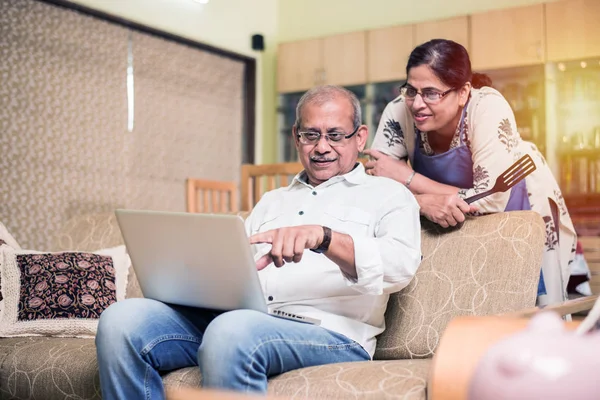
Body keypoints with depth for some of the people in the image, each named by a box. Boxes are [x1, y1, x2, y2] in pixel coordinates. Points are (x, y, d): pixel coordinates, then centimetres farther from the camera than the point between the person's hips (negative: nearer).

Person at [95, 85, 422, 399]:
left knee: (232, 331, -39)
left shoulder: (387, 195, 12)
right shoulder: (272, 201, 31)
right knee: (121, 320, -19)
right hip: (235, 316, 6)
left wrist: (323, 237, -27)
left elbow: (402, 264, -9)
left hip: (328, 331, -5)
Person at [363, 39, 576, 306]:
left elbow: (489, 202, -37)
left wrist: (407, 177, -35)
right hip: (454, 229, 3)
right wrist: (425, 202, -41)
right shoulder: (399, 112, -24)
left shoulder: (489, 109, -34)